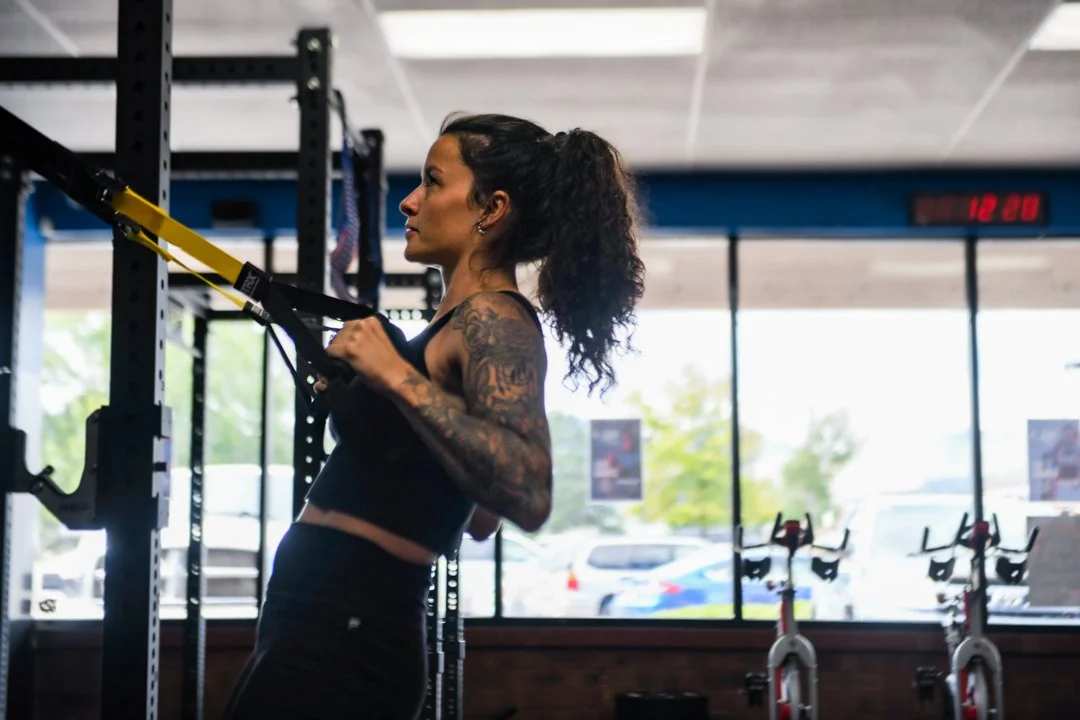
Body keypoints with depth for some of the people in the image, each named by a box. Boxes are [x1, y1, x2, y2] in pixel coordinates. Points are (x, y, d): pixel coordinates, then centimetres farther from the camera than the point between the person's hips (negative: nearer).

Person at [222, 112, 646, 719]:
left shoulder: (493, 322, -13)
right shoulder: (469, 325, 15)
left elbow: (528, 495, -30)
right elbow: (480, 520, 23)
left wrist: (398, 377, -29)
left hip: (342, 638, -10)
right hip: (334, 626, 10)